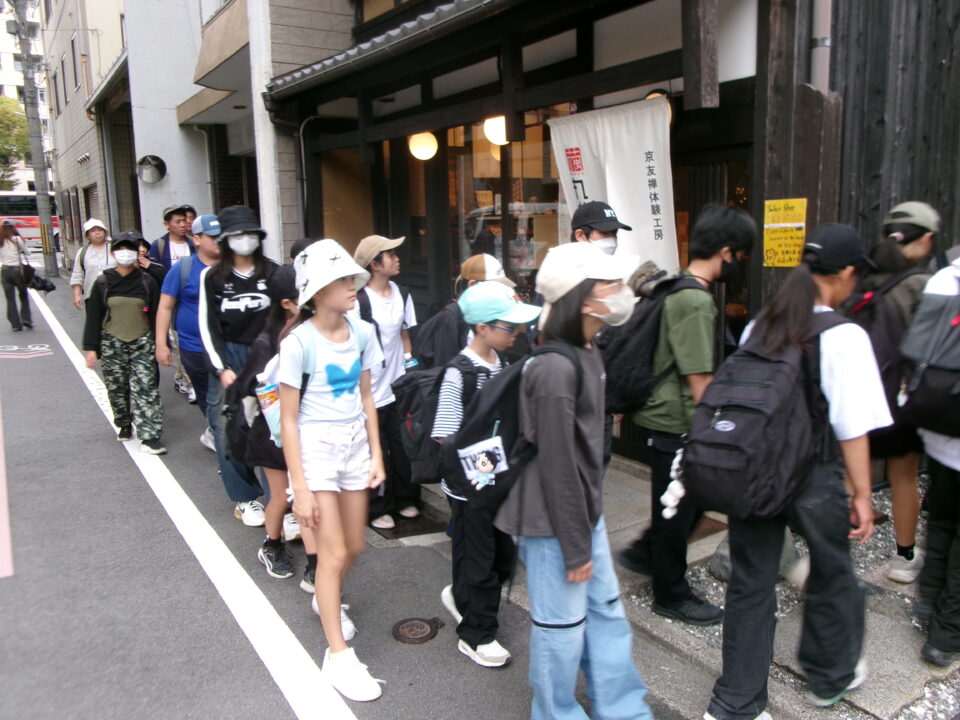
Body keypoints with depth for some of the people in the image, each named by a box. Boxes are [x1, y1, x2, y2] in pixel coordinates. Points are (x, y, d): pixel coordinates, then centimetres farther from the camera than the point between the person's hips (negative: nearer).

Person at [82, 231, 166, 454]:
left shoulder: (147, 282, 1)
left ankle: (149, 436, -8)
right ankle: (124, 424, 32)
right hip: (112, 344, 1)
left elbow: (156, 315, 2)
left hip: (142, 343, -1)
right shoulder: (103, 283, 2)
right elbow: (93, 317, 3)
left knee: (145, 387, -8)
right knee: (117, 388, 9)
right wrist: (91, 348, -1)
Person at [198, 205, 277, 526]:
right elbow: (208, 326, 3)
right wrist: (222, 369, -5)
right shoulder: (212, 276, 4)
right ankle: (245, 498, 17)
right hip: (227, 358, 1)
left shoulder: (272, 272, 4)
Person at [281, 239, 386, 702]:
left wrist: (376, 454, 6)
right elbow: (288, 419, -13)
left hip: (354, 444, 6)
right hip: (316, 447, -5)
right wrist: (300, 488, -13)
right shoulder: (299, 342, -17)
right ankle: (338, 655, 15)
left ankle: (326, 600, 48)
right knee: (334, 552, -2)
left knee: (354, 546, 16)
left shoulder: (361, 333, -1)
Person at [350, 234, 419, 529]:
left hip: (398, 387, 5)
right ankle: (379, 508, 22)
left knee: (403, 446, 10)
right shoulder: (360, 301, -15)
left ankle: (406, 498, 29)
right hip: (371, 391, -5)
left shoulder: (401, 294, 5)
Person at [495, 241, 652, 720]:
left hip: (585, 512, 9)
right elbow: (557, 466, -23)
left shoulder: (587, 354, 6)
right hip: (554, 522, -9)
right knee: (563, 626, 8)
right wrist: (575, 547, -17)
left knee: (606, 612, 20)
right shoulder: (555, 368, -25)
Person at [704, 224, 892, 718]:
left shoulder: (758, 328, 1)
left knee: (750, 583, 12)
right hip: (813, 477, -4)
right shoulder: (844, 337, -14)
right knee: (832, 576, 22)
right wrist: (861, 494, -4)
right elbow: (852, 427, -14)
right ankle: (830, 677, 45)